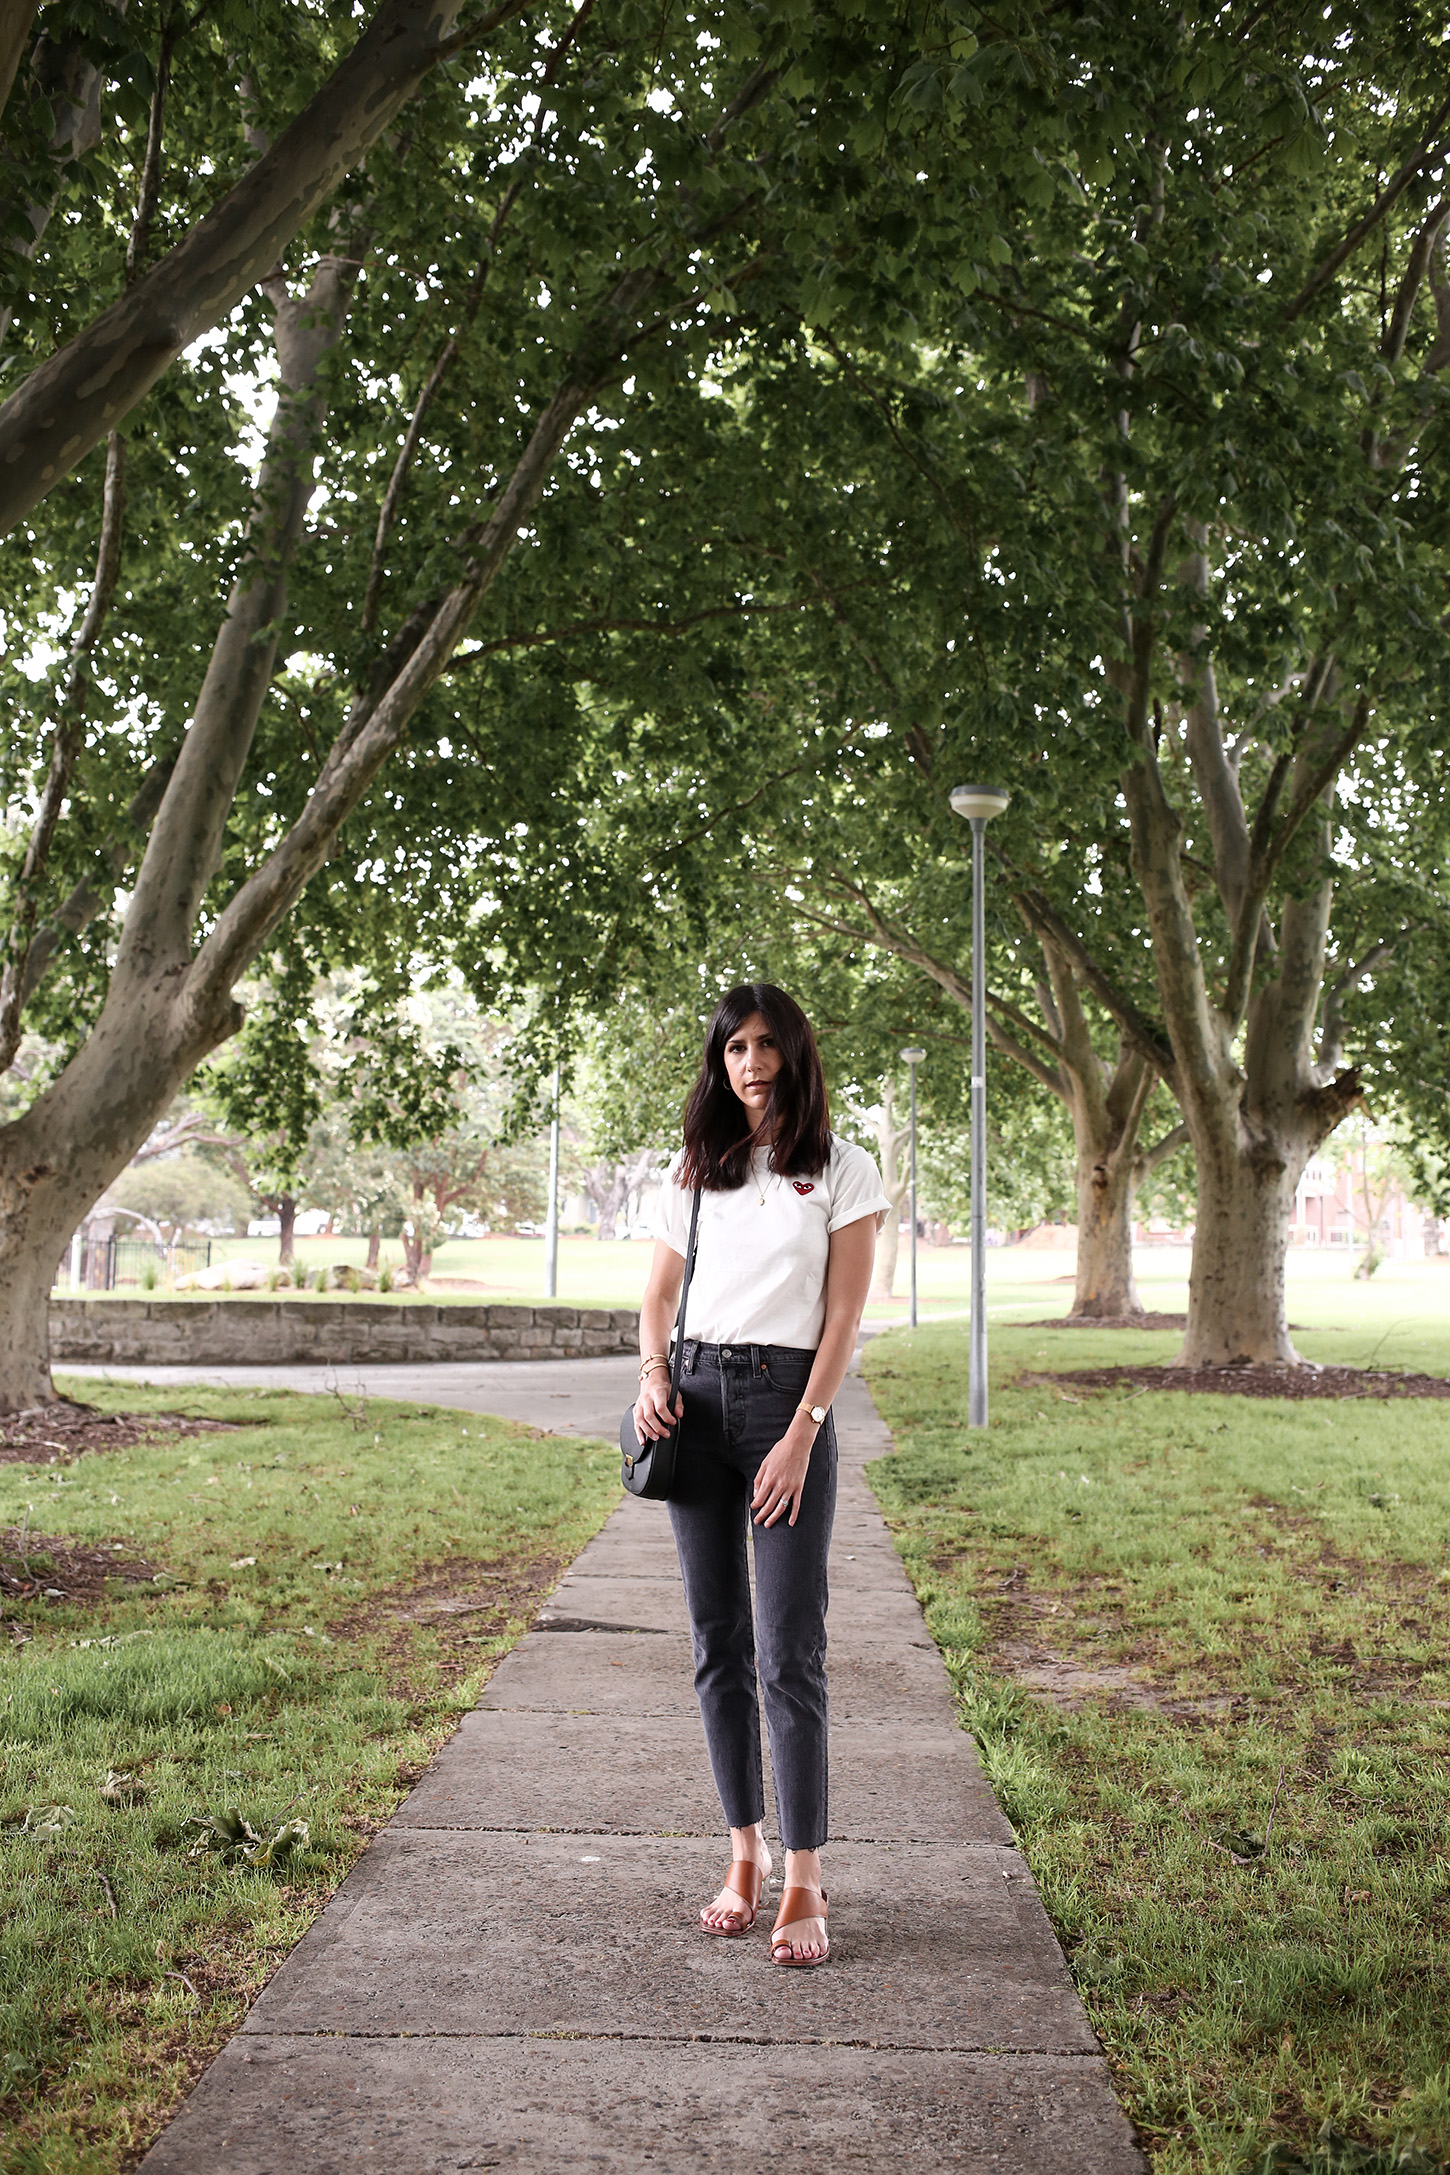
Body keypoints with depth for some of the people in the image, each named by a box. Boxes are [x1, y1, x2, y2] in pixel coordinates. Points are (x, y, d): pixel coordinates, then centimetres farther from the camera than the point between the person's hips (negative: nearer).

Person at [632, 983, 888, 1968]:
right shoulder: (696, 1169, 12)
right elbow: (659, 1292, 18)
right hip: (699, 1398, 4)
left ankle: (805, 1884, 1)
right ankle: (745, 1854, 19)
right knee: (718, 1647, 8)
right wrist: (654, 1374, -2)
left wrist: (801, 1434, -13)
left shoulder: (844, 1172, 0)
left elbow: (844, 1316, -5)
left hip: (787, 1397, -4)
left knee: (790, 1655, -7)